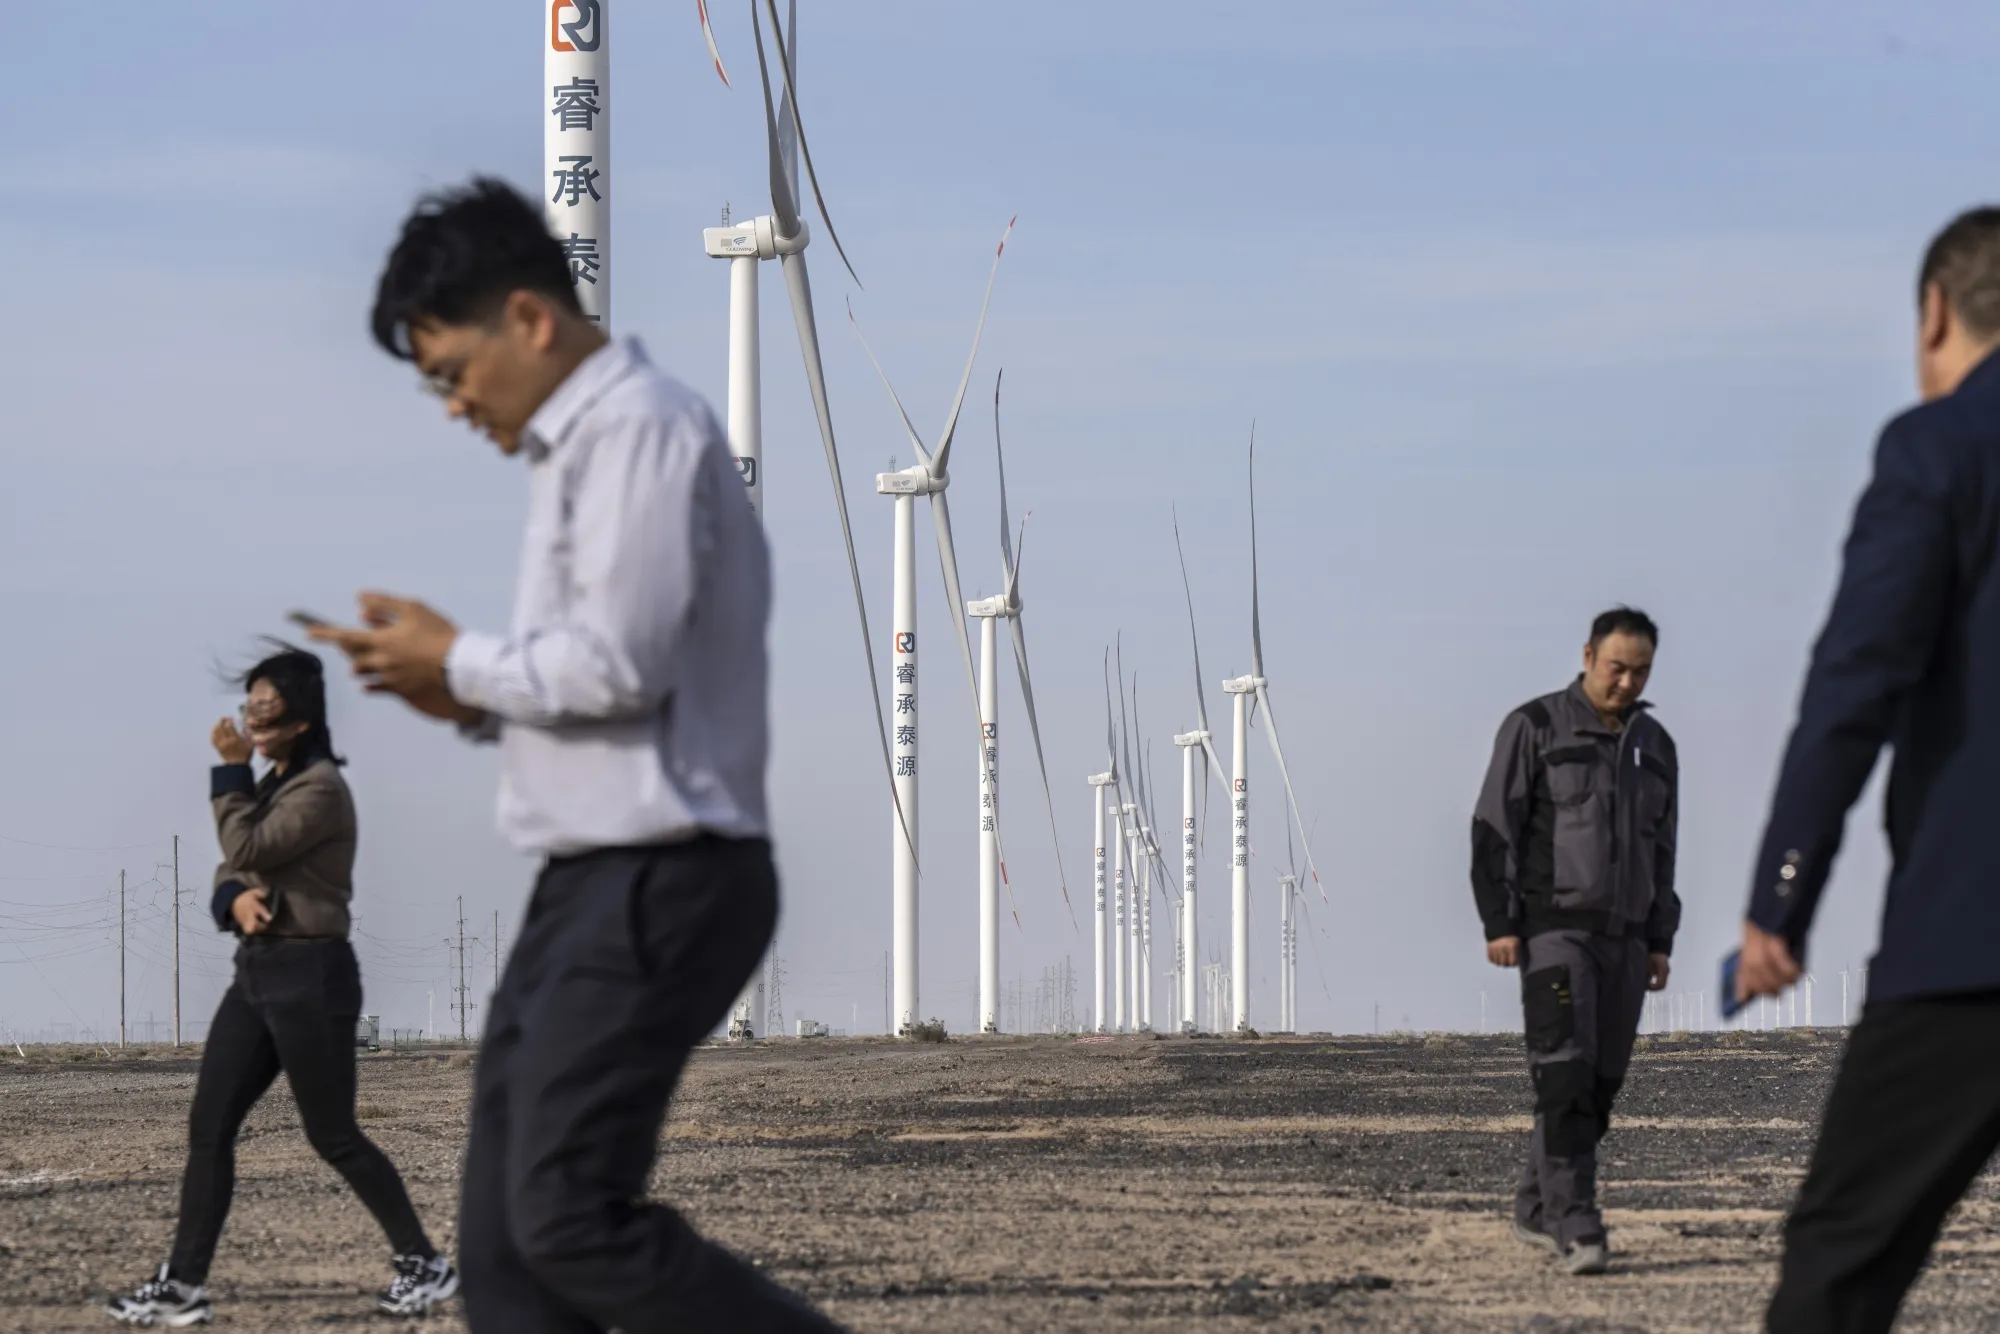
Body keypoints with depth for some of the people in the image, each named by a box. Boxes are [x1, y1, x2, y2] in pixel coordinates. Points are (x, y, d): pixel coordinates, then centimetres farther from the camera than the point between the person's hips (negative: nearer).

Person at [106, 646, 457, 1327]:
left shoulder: (320, 789, -14)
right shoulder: (273, 784, 15)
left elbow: (247, 850, -21)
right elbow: (232, 869, 13)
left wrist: (231, 771, -15)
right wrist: (235, 899, -9)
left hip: (310, 973, -9)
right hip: (257, 968, 9)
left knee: (333, 1136, -2)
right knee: (208, 1128, 2)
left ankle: (425, 1264, 10)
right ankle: (183, 1284, 1)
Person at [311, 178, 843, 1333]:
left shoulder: (638, 427, -11)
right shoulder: (584, 443, 19)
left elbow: (622, 662, -20)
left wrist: (459, 662, -6)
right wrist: (474, 701, 7)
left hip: (658, 881, -10)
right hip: (597, 879, 10)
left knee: (571, 1219, -14)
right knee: (506, 1241, 4)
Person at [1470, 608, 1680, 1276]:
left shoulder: (1654, 746, 15)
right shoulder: (1535, 728, -2)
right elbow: (1495, 828, -5)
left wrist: (1660, 940, 14)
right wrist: (1499, 922, -13)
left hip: (1623, 937, 6)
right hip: (1553, 927, -6)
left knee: (1601, 1082, 5)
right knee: (1566, 1073, -16)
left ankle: (1536, 1209, 18)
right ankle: (1576, 1225, -22)